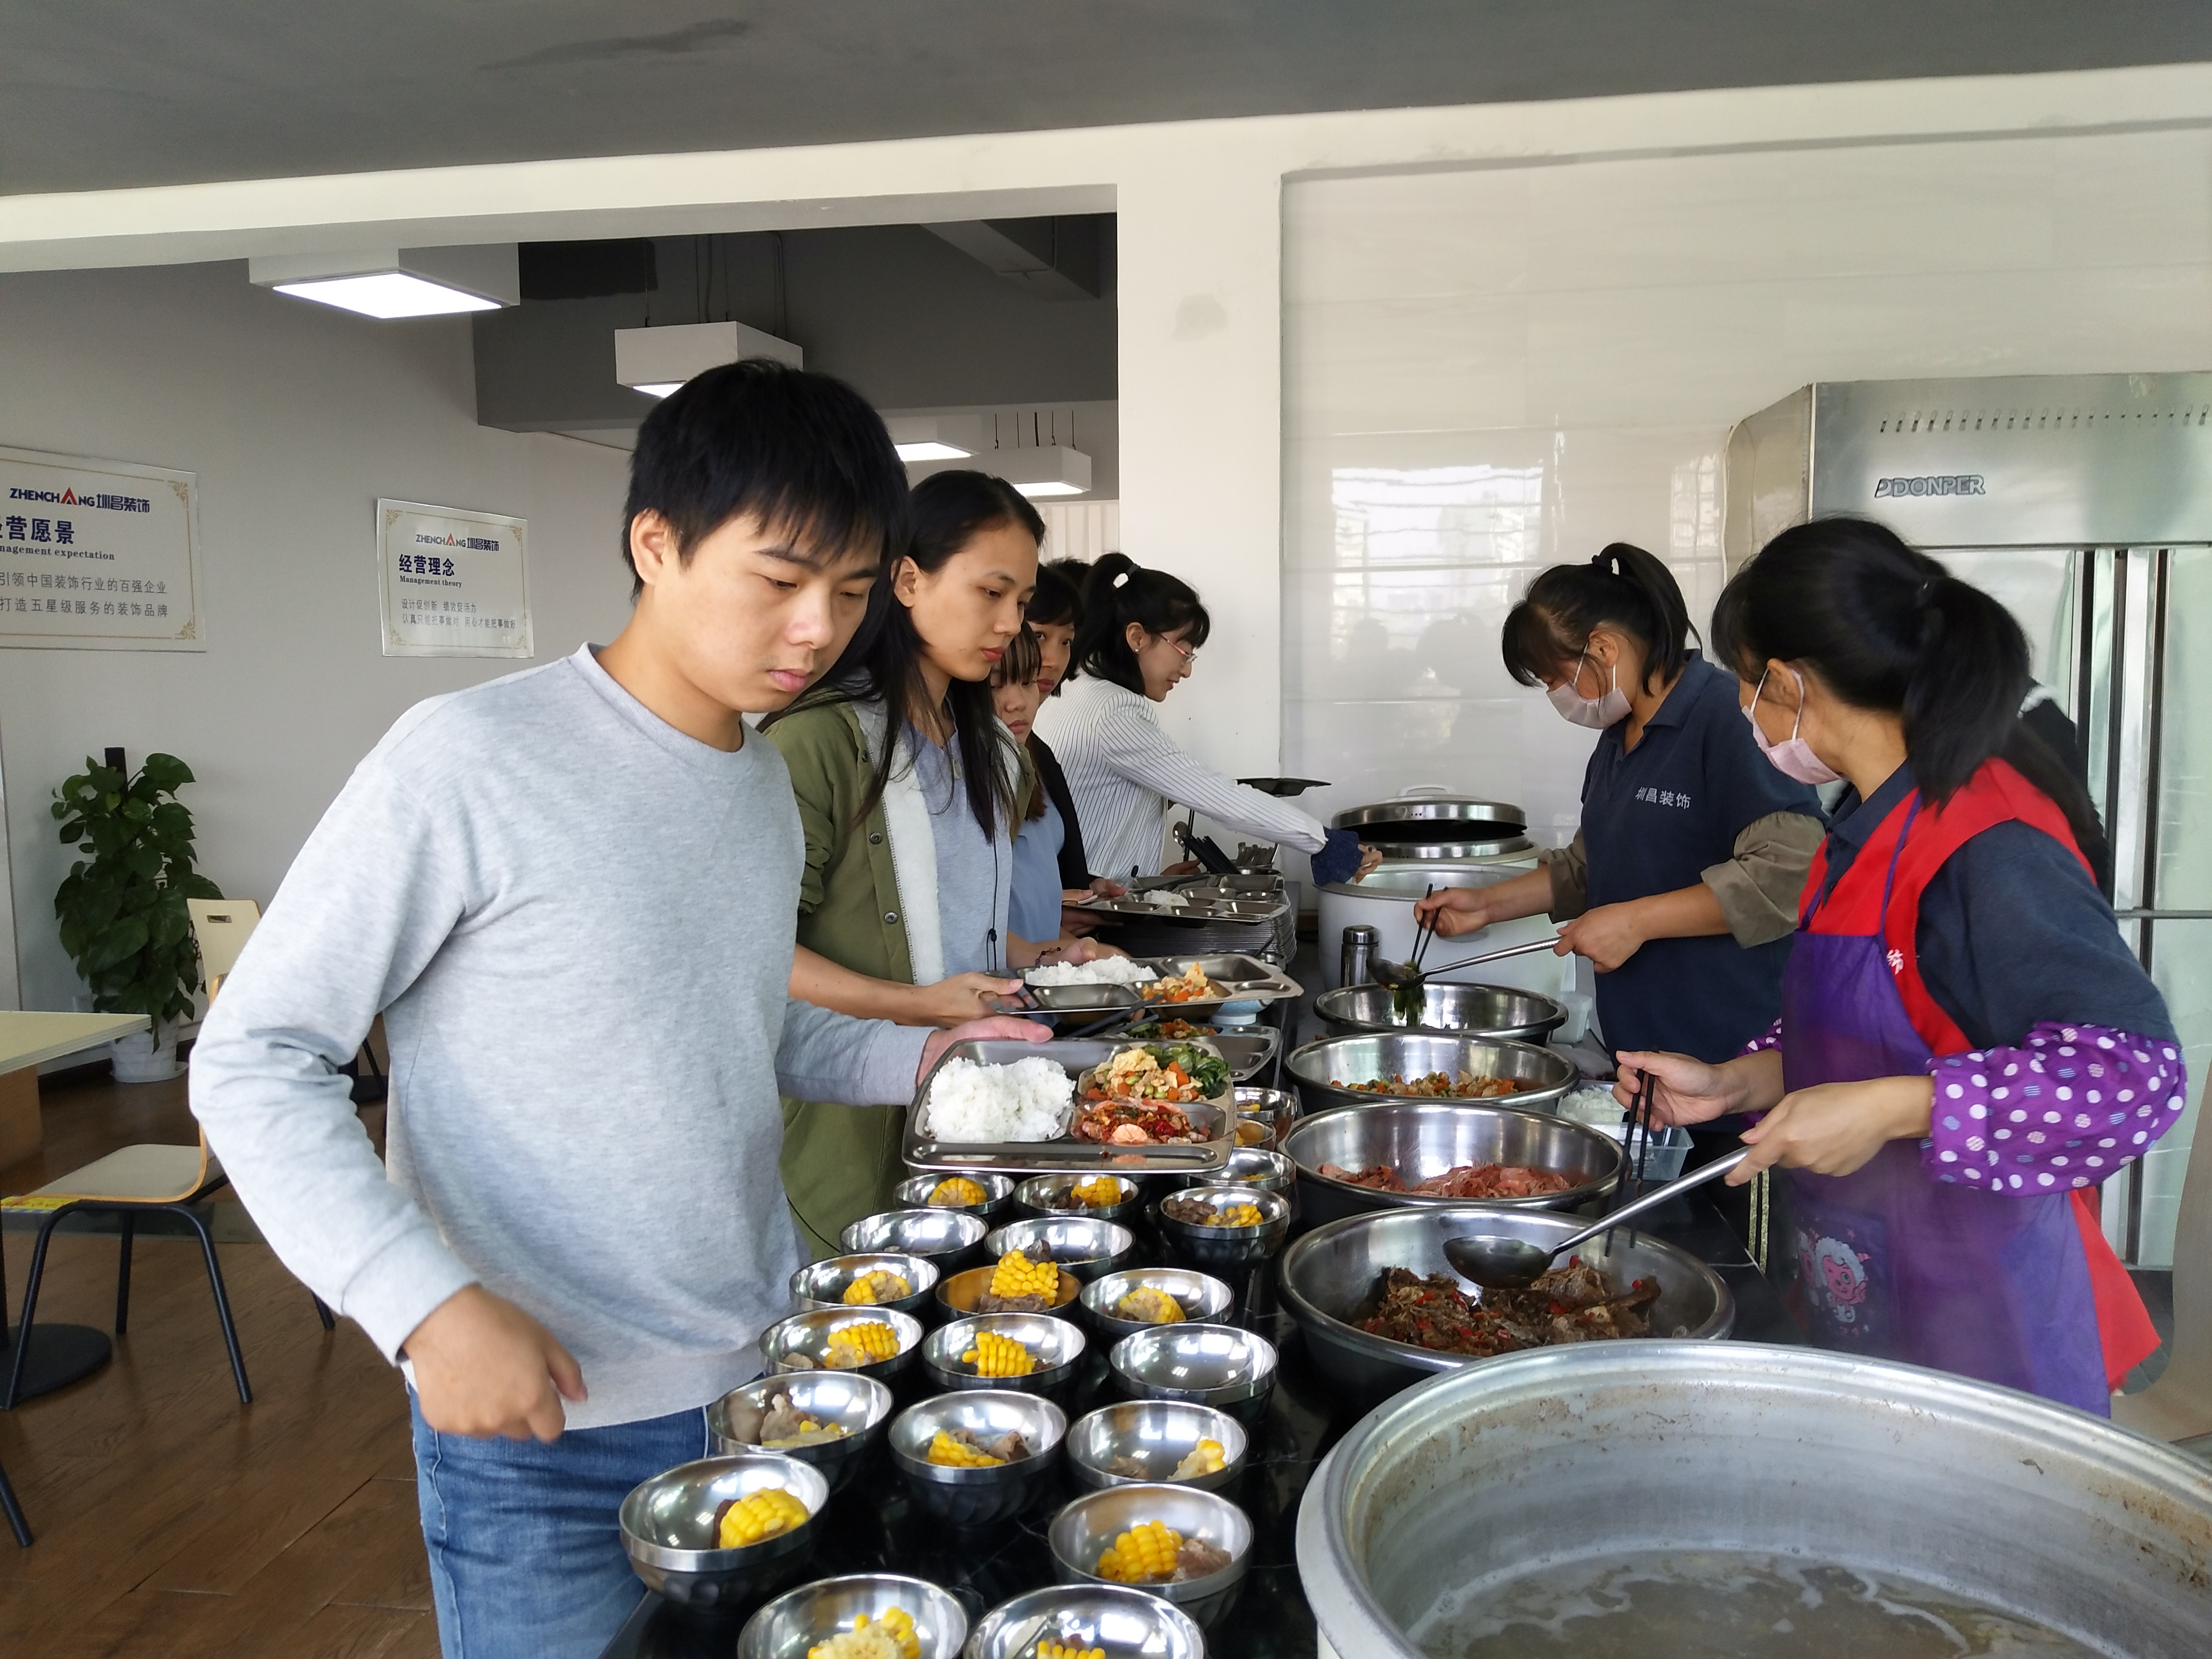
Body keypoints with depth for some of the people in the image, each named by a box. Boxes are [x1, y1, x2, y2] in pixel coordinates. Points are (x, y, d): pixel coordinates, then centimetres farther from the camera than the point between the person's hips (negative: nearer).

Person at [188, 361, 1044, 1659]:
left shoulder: (768, 781, 6)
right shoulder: (472, 762, -17)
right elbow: (255, 1062, -14)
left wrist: (918, 1055, 1)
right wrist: (427, 1304, -24)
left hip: (771, 1383, 7)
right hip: (543, 1425, -6)